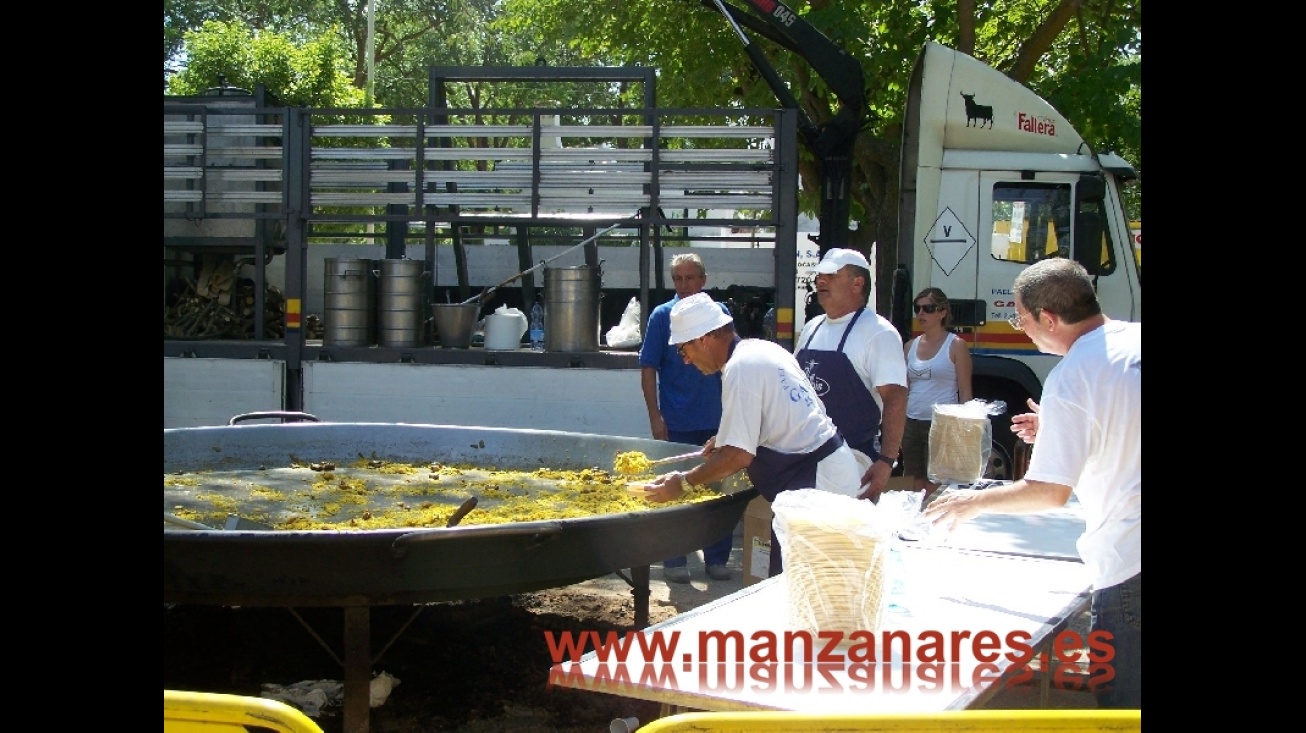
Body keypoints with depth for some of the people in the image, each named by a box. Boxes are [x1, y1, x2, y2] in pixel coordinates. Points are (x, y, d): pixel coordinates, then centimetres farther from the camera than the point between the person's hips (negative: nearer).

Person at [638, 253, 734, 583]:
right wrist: (655, 416, -9)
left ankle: (717, 558, 20)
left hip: (716, 420, 2)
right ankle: (674, 561, 14)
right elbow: (648, 369, -3)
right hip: (677, 423, -2)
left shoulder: (719, 312, 5)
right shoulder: (662, 316, -2)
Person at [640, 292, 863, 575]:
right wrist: (726, 440, 19)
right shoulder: (764, 348, 11)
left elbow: (739, 455, -21)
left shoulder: (741, 367, -18)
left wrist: (683, 482, -10)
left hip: (814, 484, -10)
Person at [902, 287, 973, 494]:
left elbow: (965, 392, -3)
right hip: (912, 423, 5)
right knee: (916, 487, 8)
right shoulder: (910, 346, 12)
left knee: (935, 490, -8)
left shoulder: (956, 345, -2)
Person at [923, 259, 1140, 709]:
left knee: (1121, 701, 3)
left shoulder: (1071, 379, -17)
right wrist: (1060, 430, 21)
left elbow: (1050, 493, -15)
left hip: (1129, 562, -8)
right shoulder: (1135, 339, 6)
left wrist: (974, 502, 0)